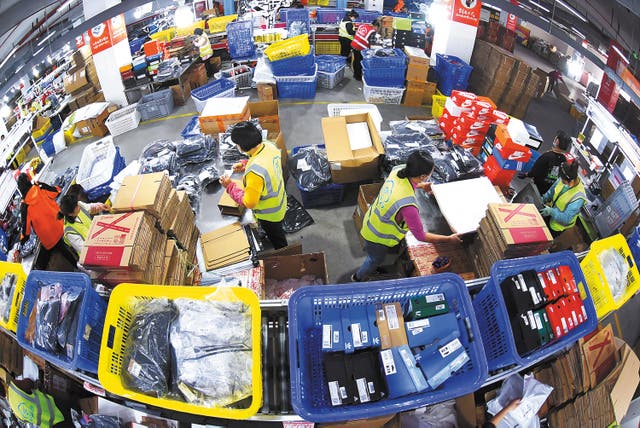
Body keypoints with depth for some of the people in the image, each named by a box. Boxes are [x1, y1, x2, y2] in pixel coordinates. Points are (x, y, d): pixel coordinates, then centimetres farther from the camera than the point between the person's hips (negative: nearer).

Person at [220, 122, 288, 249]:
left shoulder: (254, 172, -43)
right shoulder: (269, 146, -18)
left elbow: (249, 202, -30)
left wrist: (229, 186, -21)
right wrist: (245, 166, -4)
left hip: (269, 214, -8)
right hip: (279, 202, 8)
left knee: (277, 241, 23)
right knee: (277, 232, 36)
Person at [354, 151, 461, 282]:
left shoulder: (398, 170, -21)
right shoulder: (408, 204, -43)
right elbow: (421, 236, -29)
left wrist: (420, 186, 14)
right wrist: (449, 239, -19)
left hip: (371, 221, 6)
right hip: (377, 237, -5)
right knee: (375, 261, 28)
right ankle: (358, 278, 57)